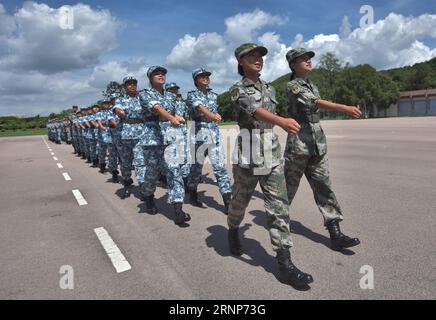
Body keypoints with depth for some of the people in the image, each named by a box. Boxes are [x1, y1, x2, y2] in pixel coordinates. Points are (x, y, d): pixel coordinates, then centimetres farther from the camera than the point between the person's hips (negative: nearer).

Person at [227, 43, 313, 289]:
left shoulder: (270, 89, 16)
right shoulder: (238, 90, -4)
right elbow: (254, 110, -25)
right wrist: (282, 121, -42)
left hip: (273, 153, 5)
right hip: (249, 154, -4)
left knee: (279, 206, -2)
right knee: (241, 200, 12)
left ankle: (285, 264, 3)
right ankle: (233, 232, 44)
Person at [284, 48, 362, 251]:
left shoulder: (312, 86, 18)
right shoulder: (292, 86, -7)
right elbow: (315, 102, -22)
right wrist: (345, 108, -33)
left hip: (318, 144, 7)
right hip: (298, 143, -6)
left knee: (323, 187, 1)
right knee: (289, 186, 5)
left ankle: (335, 234, 2)